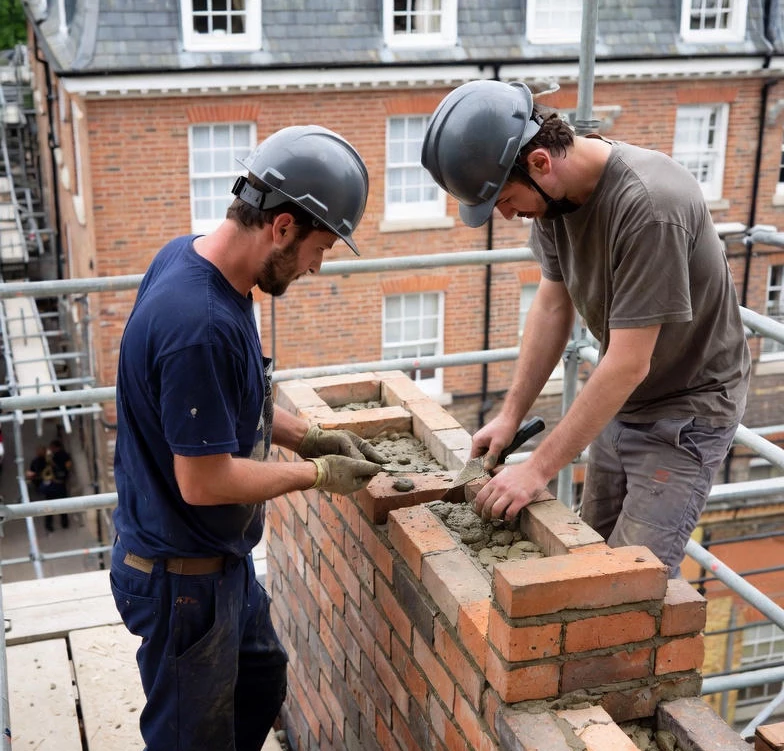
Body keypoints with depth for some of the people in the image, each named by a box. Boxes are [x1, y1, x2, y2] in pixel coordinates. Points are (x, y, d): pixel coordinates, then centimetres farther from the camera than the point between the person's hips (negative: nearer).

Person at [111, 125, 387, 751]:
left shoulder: (189, 254, -4)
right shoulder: (201, 327, -34)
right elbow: (204, 482, -28)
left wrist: (307, 436, 2)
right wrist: (319, 474, -15)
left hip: (221, 557, 9)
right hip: (185, 578, -9)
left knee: (262, 684, 26)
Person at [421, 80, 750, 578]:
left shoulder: (648, 205, -33)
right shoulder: (553, 191, -8)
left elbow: (630, 364, -30)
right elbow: (554, 303, 3)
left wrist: (539, 469, -27)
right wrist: (511, 416, -1)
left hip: (687, 406, -7)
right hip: (621, 399, 8)